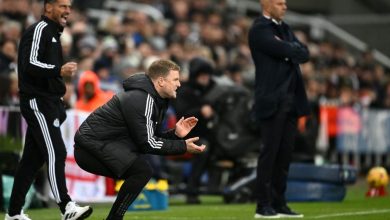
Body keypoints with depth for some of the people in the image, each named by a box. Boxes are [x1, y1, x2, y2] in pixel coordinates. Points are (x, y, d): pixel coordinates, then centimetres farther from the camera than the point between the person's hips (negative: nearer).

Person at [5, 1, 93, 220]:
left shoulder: (52, 33, 21)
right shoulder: (39, 30, -9)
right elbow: (29, 64, -20)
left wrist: (58, 105, 20)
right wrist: (59, 71, -31)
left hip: (48, 103, 10)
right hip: (37, 103, -10)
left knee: (32, 159, 9)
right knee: (56, 153, -15)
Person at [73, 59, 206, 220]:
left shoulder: (155, 99, 13)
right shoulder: (141, 100, -18)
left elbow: (152, 137, 15)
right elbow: (147, 143, -19)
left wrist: (175, 134, 0)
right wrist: (183, 147, -14)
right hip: (93, 142, -11)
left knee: (140, 173, 20)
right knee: (143, 170, -21)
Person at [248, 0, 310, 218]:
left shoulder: (285, 28, 19)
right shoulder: (259, 29, -7)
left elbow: (304, 54, 9)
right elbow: (284, 51, -19)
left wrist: (287, 49, -8)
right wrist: (295, 50, 0)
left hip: (292, 101, 7)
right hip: (272, 101, -7)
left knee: (285, 153, 7)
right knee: (270, 152, -5)